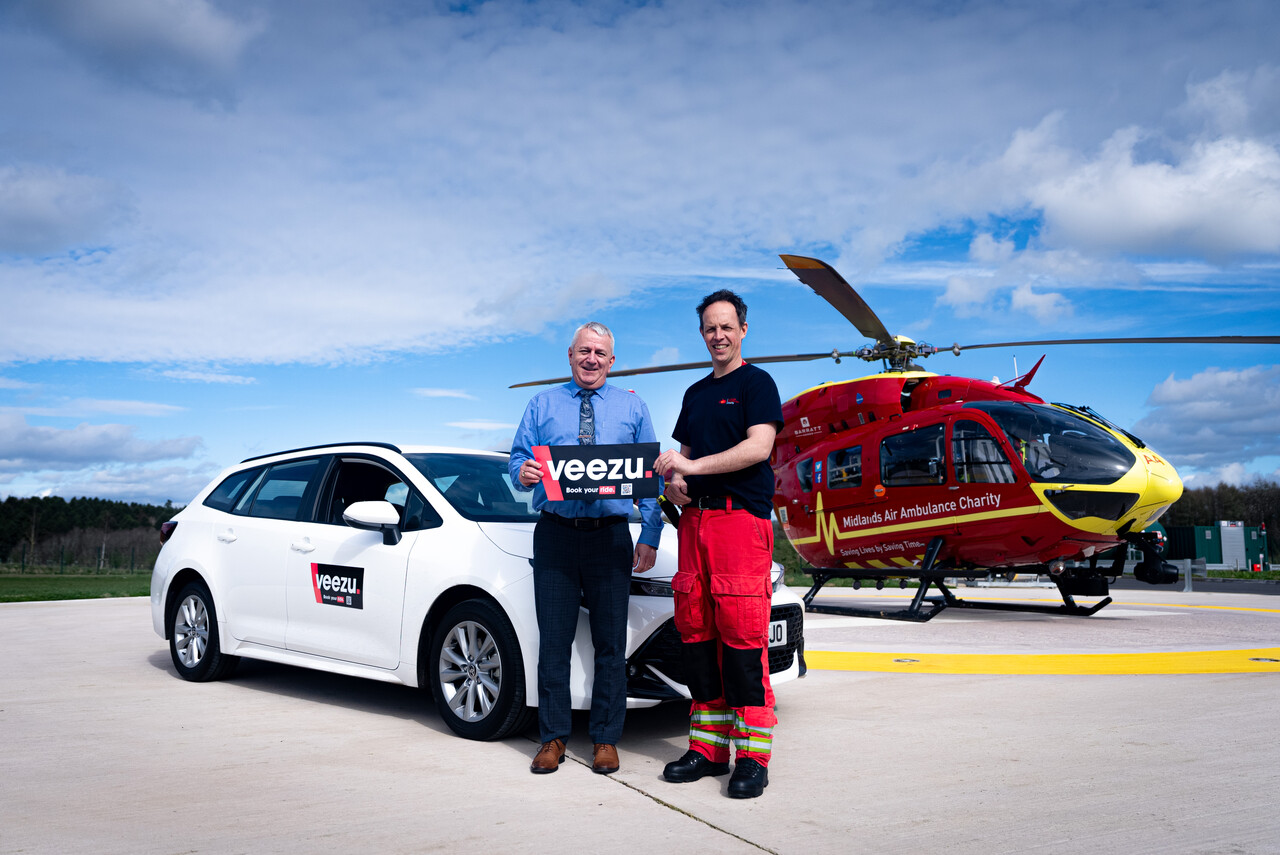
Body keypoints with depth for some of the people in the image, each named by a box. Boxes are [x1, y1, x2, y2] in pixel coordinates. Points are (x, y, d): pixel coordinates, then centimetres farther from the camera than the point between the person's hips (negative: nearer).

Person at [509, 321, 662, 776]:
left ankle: (606, 739, 14)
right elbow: (518, 458, 11)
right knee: (554, 640, 2)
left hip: (610, 535, 0)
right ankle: (552, 737, 13)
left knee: (610, 641, 3)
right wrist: (523, 472, -15)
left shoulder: (633, 407, 12)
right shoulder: (542, 405, 14)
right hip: (555, 533, 0)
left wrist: (650, 536, -1)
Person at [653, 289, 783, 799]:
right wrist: (673, 481, 5)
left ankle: (752, 755, -5)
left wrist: (694, 466, -14)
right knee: (695, 629, 2)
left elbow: (759, 447, -11)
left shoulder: (756, 383, 3)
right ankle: (708, 746, 9)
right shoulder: (695, 393, 24)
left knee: (742, 633, -10)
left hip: (741, 515, -6)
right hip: (695, 516, 7)